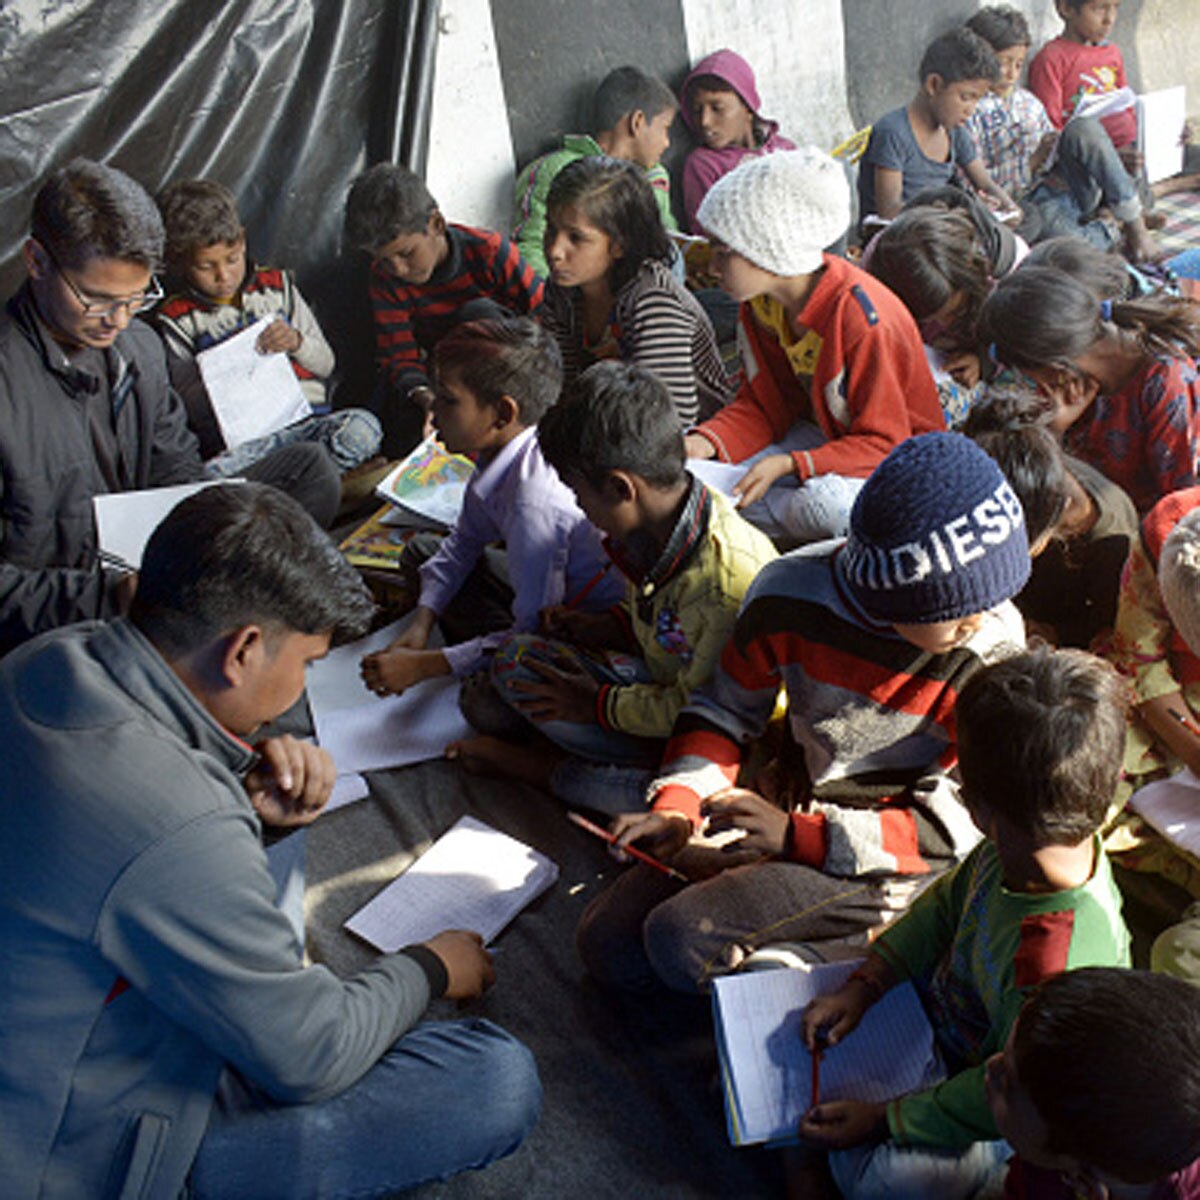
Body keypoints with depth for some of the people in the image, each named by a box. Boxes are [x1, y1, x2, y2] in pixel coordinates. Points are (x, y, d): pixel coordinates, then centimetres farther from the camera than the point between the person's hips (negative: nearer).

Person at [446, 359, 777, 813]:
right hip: (663, 683, 8)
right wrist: (609, 626, -2)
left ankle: (551, 770, -14)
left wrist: (599, 706, -15)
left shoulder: (727, 579, -34)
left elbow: (701, 705, -24)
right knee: (516, 661, 1)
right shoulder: (654, 525, -7)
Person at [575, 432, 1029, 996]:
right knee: (607, 940, -4)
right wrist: (676, 808, -13)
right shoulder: (790, 595, -14)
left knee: (682, 938, -24)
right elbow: (726, 707, 4)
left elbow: (957, 826, -17)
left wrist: (800, 836, -24)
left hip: (889, 861, -5)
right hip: (781, 807, 5)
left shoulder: (994, 657, -20)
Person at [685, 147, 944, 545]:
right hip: (823, 434, 7)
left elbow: (884, 443, -25)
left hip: (899, 452, -6)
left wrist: (789, 464, -37)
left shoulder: (863, 320, -30)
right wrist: (709, 441, -20)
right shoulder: (761, 303, -6)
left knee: (825, 504, -37)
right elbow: (759, 405, 2)